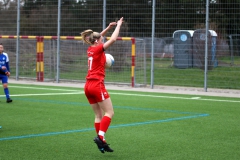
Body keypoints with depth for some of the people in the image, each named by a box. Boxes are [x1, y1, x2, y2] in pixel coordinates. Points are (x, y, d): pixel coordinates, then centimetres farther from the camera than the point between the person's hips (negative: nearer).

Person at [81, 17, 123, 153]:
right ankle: (100, 137, -20)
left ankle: (101, 142, 5)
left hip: (88, 86, 8)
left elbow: (97, 37, 32)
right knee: (109, 113, -5)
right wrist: (118, 25, 1)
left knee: (99, 115, 9)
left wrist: (109, 27, 24)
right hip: (97, 85, -8)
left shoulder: (90, 49, 13)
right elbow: (113, 39, -12)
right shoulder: (98, 49, -7)